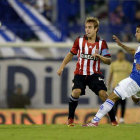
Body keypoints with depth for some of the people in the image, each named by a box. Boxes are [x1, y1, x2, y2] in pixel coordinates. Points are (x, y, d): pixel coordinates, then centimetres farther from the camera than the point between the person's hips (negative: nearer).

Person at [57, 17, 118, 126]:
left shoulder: (102, 43, -3)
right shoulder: (79, 41, 1)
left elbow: (108, 61, -3)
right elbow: (71, 54, 15)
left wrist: (99, 56, -21)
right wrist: (62, 67, 13)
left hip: (94, 74, -1)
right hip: (80, 73, 1)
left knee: (103, 93, -15)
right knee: (76, 92, -22)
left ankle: (113, 120, -1)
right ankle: (70, 118, -5)